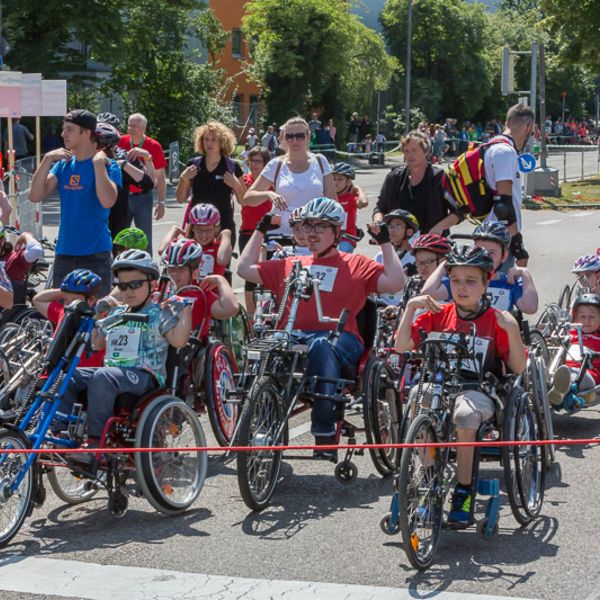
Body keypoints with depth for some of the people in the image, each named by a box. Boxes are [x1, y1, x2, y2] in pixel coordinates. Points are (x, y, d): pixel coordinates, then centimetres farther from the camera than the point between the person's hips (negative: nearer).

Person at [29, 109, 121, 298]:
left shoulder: (107, 165, -6)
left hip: (95, 253, -5)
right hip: (64, 252, 5)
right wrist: (47, 160, -4)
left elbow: (107, 201, -23)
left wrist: (98, 163, -20)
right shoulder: (63, 164, 10)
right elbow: (35, 196, 1)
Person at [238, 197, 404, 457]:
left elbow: (395, 282, 5)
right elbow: (245, 268, 30)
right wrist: (260, 230, 32)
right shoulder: (290, 265, 29)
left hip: (339, 337, -2)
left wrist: (385, 242, 7)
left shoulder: (357, 265, 18)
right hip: (293, 337, 3)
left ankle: (325, 433, -42)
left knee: (320, 346, -41)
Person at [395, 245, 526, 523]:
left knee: (465, 413, -36)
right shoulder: (438, 315, 10)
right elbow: (402, 346, 3)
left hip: (479, 390, -3)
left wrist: (513, 331, -17)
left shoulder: (495, 320, 2)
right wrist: (410, 308, -5)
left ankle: (464, 491, -20)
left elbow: (518, 368, -3)